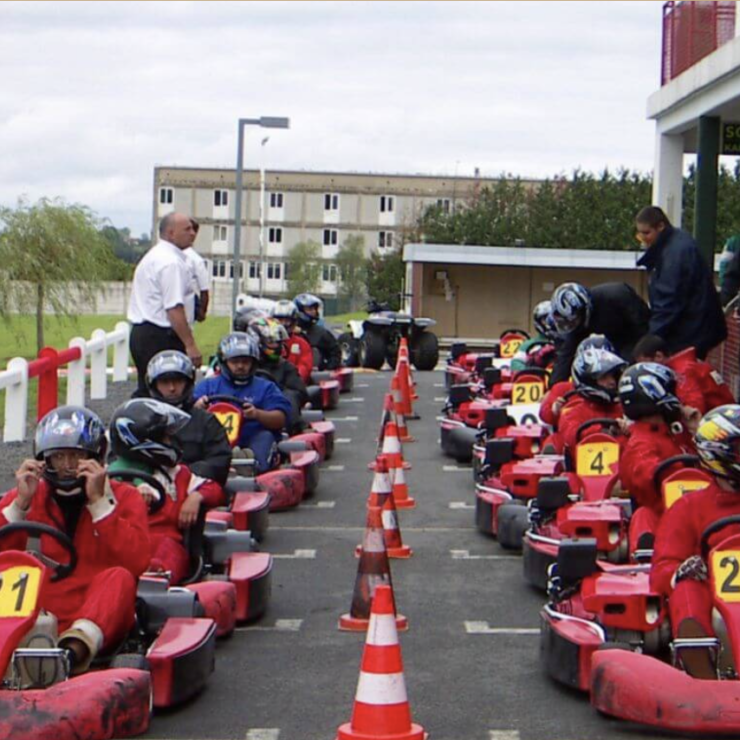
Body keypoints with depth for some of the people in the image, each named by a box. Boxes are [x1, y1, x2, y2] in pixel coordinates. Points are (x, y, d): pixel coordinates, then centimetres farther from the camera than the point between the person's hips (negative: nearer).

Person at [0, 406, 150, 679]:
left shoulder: (124, 498, 11)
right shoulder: (22, 498, 17)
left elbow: (136, 562, -7)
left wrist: (99, 502, -9)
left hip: (97, 618, -1)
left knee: (118, 578, -30)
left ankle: (75, 649, -56)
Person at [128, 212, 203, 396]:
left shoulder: (153, 256, 19)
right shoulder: (171, 262, -15)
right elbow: (174, 309, -22)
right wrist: (190, 345, -22)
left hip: (140, 332, 10)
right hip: (161, 337, -10)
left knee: (146, 391, 14)